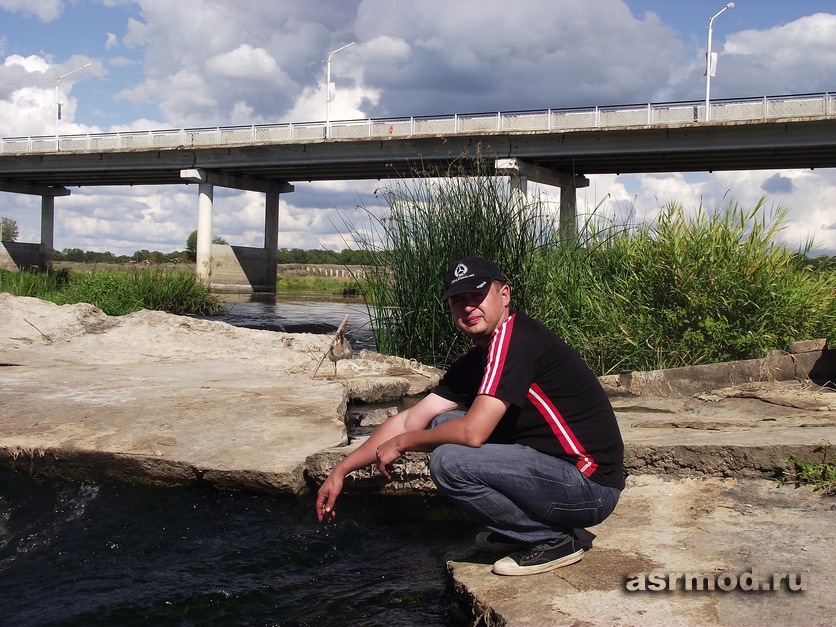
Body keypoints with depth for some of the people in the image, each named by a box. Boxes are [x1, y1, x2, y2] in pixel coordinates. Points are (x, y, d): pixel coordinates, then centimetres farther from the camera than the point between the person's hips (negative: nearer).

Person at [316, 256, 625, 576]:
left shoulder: (514, 339, -18)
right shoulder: (474, 360, 10)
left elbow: (473, 432, -24)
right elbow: (411, 420, 9)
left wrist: (403, 442, -7)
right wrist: (341, 470, 5)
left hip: (591, 487, -9)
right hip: (550, 465, 9)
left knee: (450, 462, -22)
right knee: (443, 423, 8)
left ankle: (556, 540, -5)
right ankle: (517, 531, 13)